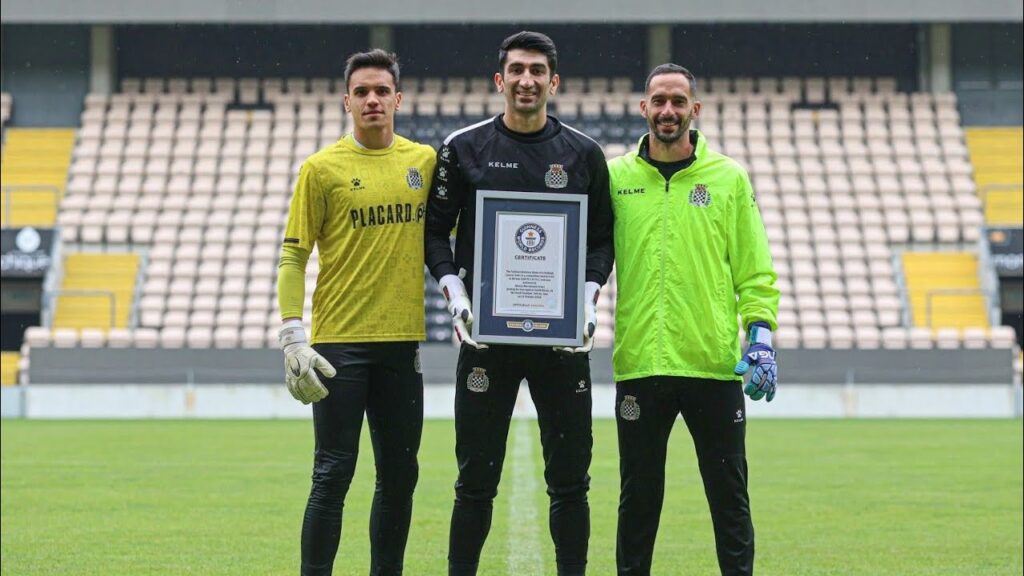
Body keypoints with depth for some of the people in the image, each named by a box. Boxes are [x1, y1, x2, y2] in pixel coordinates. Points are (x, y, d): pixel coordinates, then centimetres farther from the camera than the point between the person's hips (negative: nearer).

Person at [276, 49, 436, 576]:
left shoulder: (425, 161, 9)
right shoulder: (322, 168, -2)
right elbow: (293, 256, -3)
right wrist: (293, 337, -11)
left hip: (402, 340, 4)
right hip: (340, 342, -4)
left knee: (399, 475, 8)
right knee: (333, 474, -5)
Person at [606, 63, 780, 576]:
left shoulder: (729, 178, 6)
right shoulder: (614, 177, 6)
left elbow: (756, 271, 6)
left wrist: (761, 334, -5)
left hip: (716, 365, 0)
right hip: (639, 364, 0)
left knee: (729, 496, 3)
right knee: (638, 499, 7)